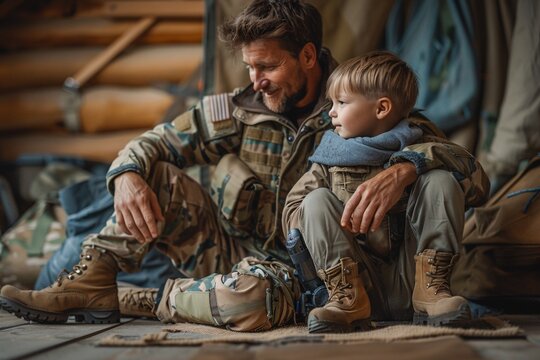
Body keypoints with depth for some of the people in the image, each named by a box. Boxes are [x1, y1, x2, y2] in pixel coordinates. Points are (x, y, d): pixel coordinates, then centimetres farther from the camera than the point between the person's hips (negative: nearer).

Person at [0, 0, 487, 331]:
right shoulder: (237, 112, -1)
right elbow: (154, 142, 5)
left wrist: (405, 165, -40)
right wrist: (127, 174, -20)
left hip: (288, 270, -4)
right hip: (228, 249, 4)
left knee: (251, 298, -38)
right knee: (157, 175, -14)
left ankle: (145, 301, -12)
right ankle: (90, 283, -14)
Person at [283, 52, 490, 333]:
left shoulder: (416, 139, 3)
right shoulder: (332, 157, 8)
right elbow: (292, 208, 7)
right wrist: (324, 222, -16)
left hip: (409, 274, -2)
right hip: (354, 275, 2)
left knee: (440, 180, -17)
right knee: (316, 200, -13)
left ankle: (430, 290, -19)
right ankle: (347, 297, -22)